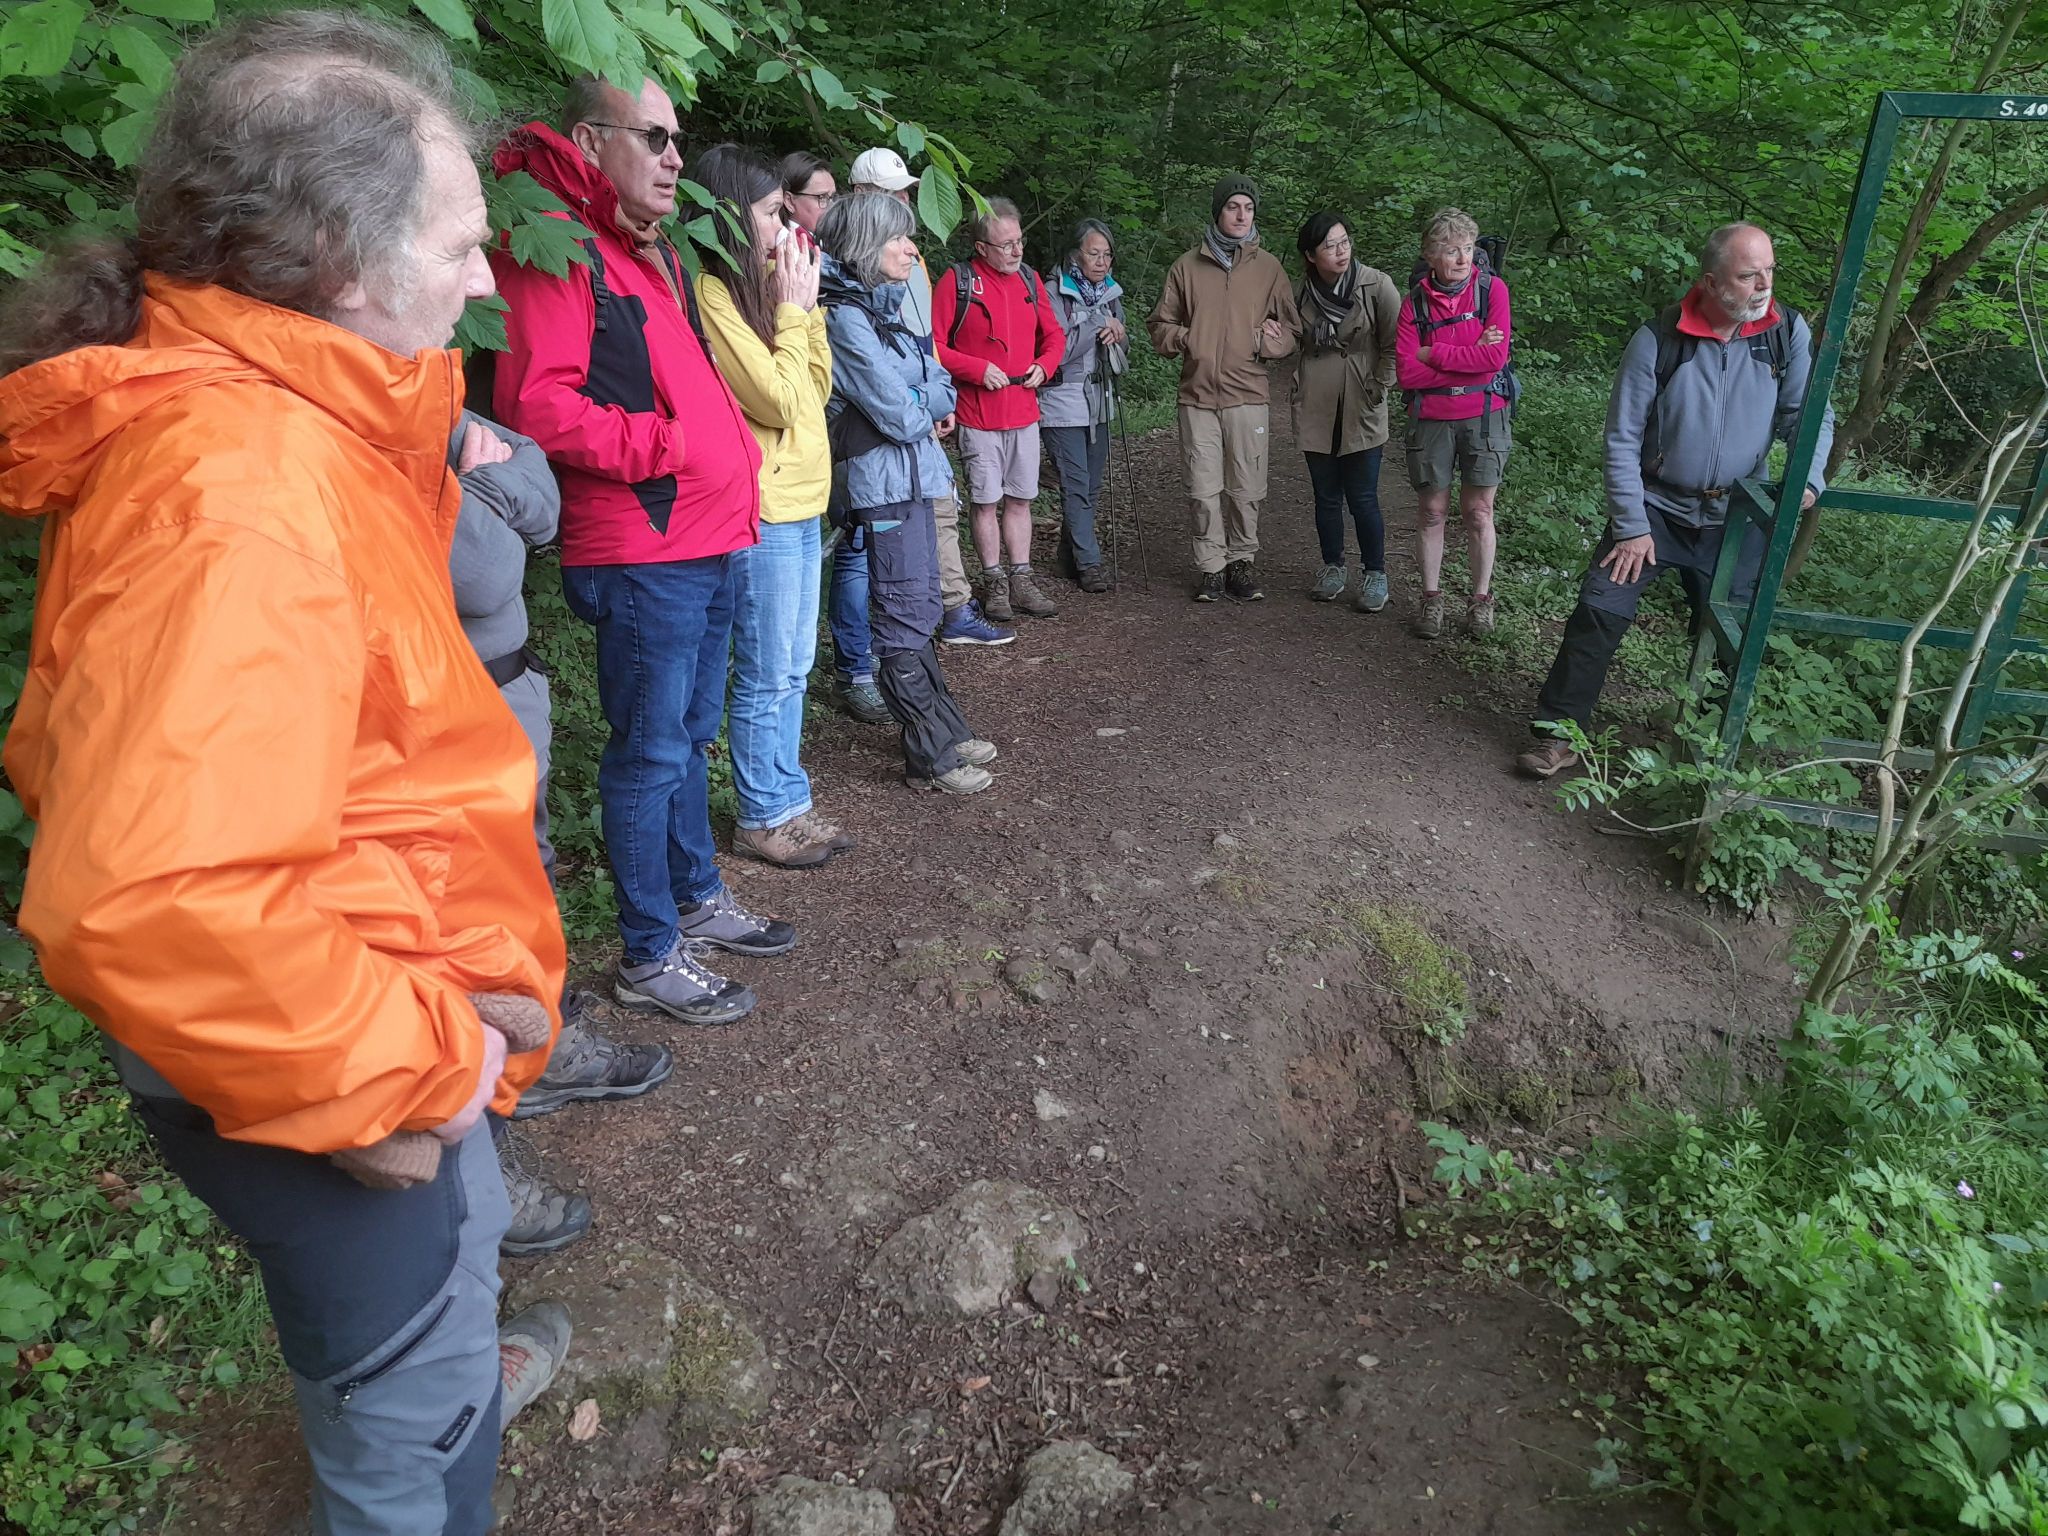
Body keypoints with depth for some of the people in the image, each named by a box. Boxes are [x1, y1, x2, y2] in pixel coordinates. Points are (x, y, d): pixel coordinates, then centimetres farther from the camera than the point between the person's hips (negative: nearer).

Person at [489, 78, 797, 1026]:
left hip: (708, 540, 10)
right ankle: (648, 956, 11)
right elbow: (538, 405, -21)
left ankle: (699, 899, 34)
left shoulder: (656, 253, 20)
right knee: (651, 753, -2)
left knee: (691, 735, 19)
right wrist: (665, 447, -18)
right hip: (640, 550, -10)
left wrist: (733, 453, 14)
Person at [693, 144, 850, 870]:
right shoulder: (713, 295, -15)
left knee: (793, 670, 15)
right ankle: (763, 818, 16)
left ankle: (788, 802, 27)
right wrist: (793, 309, -9)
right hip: (762, 510, -9)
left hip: (801, 501, 9)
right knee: (768, 678, 1)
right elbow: (779, 402, -18)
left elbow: (818, 386, 14)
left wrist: (807, 303, 5)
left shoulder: (756, 286, 12)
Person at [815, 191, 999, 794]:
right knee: (905, 619, -3)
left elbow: (942, 387, 13)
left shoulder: (881, 306, 13)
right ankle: (930, 756, 5)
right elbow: (898, 415, -18)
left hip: (909, 475, 9)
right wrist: (927, 408, 2)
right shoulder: (846, 317, -15)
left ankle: (948, 731, 24)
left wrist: (915, 404, -6)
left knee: (921, 610, 14)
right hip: (884, 479, -9)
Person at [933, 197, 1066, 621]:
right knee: (986, 502, 2)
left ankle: (1021, 580, 18)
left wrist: (1043, 366, 0)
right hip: (979, 416, -5)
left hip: (1024, 412, 5)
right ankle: (995, 584, 12)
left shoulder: (1030, 280, 9)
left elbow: (1054, 335, 19)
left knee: (1020, 499, 10)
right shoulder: (958, 282, -7)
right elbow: (932, 344, -9)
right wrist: (978, 369, -16)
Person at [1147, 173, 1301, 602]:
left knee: (1246, 490, 3)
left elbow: (1290, 331, 12)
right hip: (1198, 395, 0)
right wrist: (1185, 339, -8)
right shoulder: (1187, 267, 7)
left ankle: (1242, 562, 16)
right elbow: (1159, 325, 12)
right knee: (1203, 490, 2)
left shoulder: (1269, 268, 7)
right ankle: (1210, 566, 12)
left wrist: (1264, 341, -9)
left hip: (1247, 395, 0)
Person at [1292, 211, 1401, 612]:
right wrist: (1297, 390, 8)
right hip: (1315, 413, 3)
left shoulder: (1376, 285, -8)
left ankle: (1375, 574, 12)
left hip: (1361, 413, -3)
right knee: (1326, 497, 11)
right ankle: (1333, 569, 25)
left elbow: (1393, 345, -4)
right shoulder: (1301, 293, 3)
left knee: (1362, 499, -2)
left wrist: (1378, 390, -7)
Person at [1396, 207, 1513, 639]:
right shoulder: (1415, 301, 0)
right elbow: (1407, 373, -9)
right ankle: (1431, 596, 21)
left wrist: (1432, 354, -12)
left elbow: (1496, 357, -14)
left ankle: (1481, 598, 17)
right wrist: (1471, 357, -12)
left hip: (1484, 416, -1)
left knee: (1478, 512, 3)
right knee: (1432, 511, 7)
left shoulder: (1492, 289, -3)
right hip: (1431, 420, 1)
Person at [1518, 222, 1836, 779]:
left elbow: (1811, 416, 2)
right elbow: (1623, 440, -10)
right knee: (1600, 611, -13)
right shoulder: (1658, 341, -14)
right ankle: (1562, 730, -1)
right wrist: (1631, 526, -11)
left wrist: (1807, 478, -18)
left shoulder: (1788, 334, -6)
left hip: (1732, 518, 3)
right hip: (1654, 509, -3)